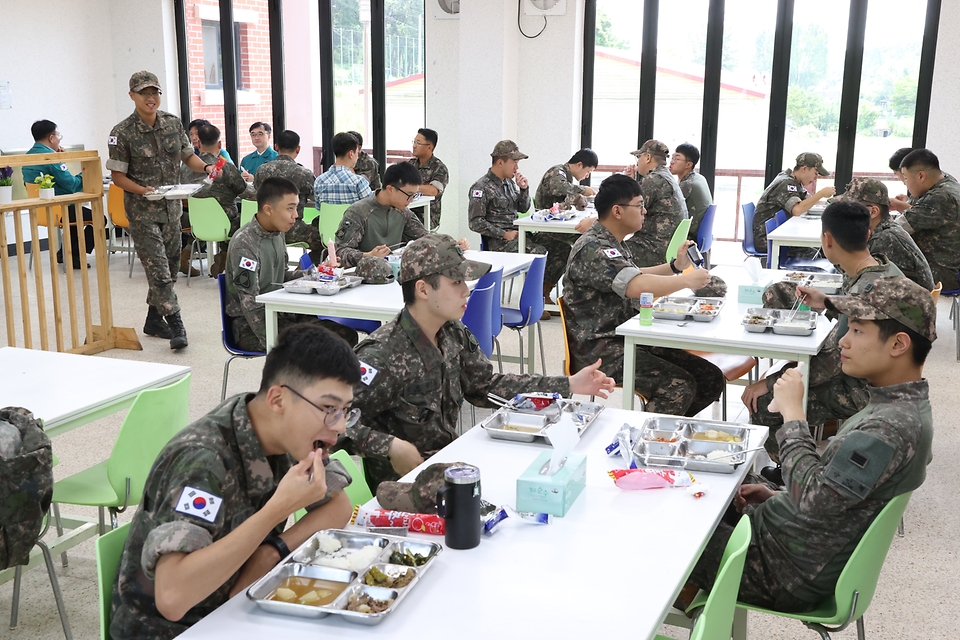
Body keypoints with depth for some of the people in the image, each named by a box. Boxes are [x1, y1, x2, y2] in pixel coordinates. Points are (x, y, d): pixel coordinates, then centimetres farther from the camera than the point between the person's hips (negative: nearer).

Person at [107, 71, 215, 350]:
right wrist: (142, 190, -24)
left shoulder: (173, 123, 4)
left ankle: (154, 320, 27)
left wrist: (206, 167, -5)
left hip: (171, 207, 6)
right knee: (158, 269, -11)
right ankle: (176, 325, -10)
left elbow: (187, 155, 15)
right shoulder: (122, 133, -10)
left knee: (170, 265, 13)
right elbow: (117, 175, -8)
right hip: (142, 210, -6)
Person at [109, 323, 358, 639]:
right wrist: (279, 507, -36)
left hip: (233, 607, 7)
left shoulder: (290, 433, -8)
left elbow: (339, 506, 2)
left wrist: (274, 549, -15)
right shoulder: (203, 460, -29)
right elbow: (172, 597, -37)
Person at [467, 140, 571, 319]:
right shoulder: (482, 188, -9)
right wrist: (504, 234, -19)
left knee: (562, 248, -6)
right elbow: (475, 222, -14)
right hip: (498, 241, -8)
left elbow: (524, 208, 22)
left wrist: (524, 189, 4)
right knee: (539, 252, -30)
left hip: (519, 232, 8)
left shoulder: (509, 182, 15)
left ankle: (544, 295, 0)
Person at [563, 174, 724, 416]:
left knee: (710, 378, -2)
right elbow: (637, 286, -32)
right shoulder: (592, 250, -18)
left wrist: (676, 266, 22)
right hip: (600, 350, -10)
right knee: (679, 386, -27)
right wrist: (688, 280, -18)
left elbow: (633, 276, 35)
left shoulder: (611, 244, 16)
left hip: (626, 339, 10)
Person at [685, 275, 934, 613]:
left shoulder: (892, 427, -27)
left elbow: (813, 499, -30)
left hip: (787, 577, -10)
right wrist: (778, 496, 7)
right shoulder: (903, 406, 5)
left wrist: (793, 413, -22)